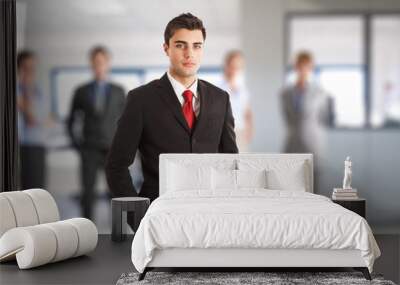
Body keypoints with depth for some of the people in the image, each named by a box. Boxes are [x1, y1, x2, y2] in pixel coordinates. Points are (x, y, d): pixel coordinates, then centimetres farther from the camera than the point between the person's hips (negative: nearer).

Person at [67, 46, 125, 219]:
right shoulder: (82, 92, 7)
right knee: (88, 192, -3)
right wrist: (77, 144, 4)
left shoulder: (118, 91, 8)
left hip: (113, 150, 0)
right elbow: (72, 122, 13)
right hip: (90, 151, 0)